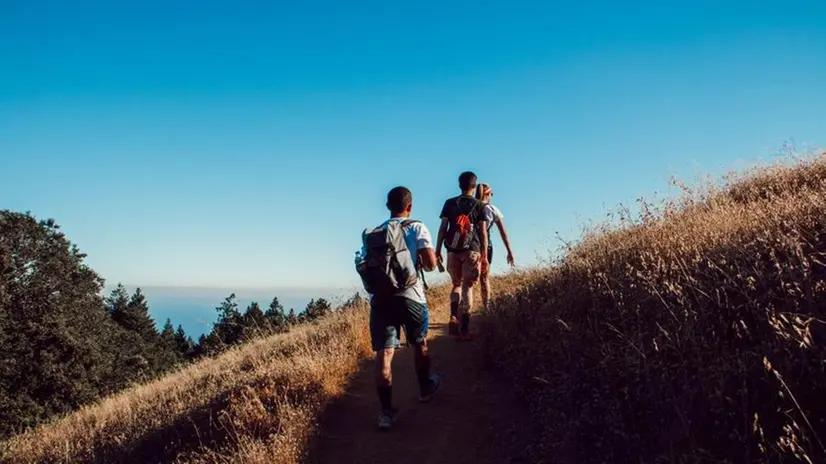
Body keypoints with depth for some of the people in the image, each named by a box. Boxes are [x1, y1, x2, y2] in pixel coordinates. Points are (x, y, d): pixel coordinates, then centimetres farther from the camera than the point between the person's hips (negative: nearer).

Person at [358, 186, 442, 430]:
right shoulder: (417, 228, 0)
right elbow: (431, 264, -9)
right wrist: (419, 263, 12)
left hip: (380, 297, 2)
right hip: (410, 296, -2)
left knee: (383, 353, 0)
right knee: (420, 343, 21)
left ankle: (386, 411, -3)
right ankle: (425, 388, 40)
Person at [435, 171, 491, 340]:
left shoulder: (450, 203, 5)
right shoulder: (480, 206, 2)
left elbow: (442, 228, 2)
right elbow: (483, 232, -1)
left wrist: (437, 251, 7)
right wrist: (484, 255, 3)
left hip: (453, 251, 2)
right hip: (472, 251, -2)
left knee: (456, 284, 18)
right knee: (468, 286, 4)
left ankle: (453, 317, -3)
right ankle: (464, 327, 0)